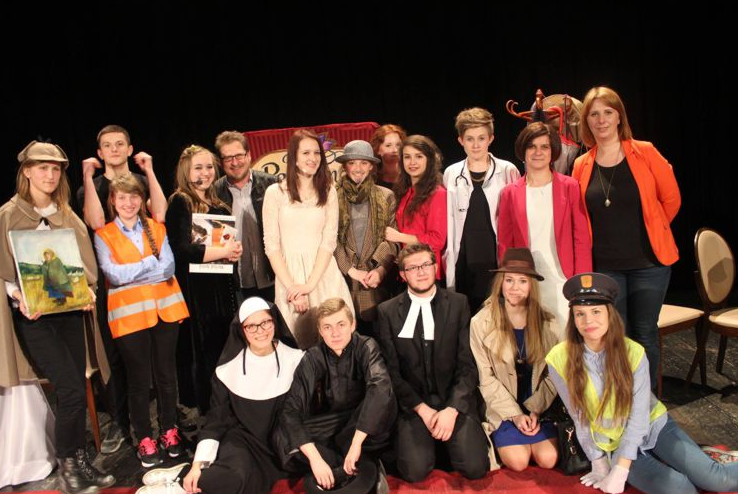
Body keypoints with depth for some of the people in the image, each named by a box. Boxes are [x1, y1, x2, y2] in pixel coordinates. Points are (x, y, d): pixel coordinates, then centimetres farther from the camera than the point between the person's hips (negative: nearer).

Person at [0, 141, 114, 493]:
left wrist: (88, 291, -4)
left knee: (75, 391, 8)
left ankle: (79, 461, 24)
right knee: (72, 390, -10)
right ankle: (65, 465, 11)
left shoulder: (67, 215, 12)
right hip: (33, 316, -5)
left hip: (70, 311, 5)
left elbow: (83, 261, 13)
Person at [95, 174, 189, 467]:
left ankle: (169, 431, 27)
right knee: (138, 380, 6)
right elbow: (113, 275, -13)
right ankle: (144, 439, 22)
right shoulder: (103, 235, 1)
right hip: (129, 314, -2)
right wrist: (152, 262, -10)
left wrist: (130, 272, -12)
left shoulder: (156, 228, 8)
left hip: (164, 308, 2)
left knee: (166, 374, 11)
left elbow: (169, 267, -5)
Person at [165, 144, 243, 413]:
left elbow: (230, 240, 25)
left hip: (223, 288, 7)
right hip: (196, 291, -7)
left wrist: (235, 249, 1)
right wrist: (223, 251, -14)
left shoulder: (219, 205, 16)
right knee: (203, 355, 2)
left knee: (227, 350, 9)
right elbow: (181, 250, -19)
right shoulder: (180, 203, -6)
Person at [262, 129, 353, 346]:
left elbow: (329, 241, 1)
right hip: (289, 274, -1)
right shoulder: (275, 192, 2)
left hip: (323, 274, 1)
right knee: (295, 342, 3)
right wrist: (291, 286, -10)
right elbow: (271, 245, -1)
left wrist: (309, 284, -11)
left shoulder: (328, 192, 8)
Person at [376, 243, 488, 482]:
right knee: (414, 471, -18)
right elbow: (391, 370, -1)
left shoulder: (458, 304, 1)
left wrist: (452, 409, -13)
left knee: (475, 468, -15)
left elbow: (468, 363, -2)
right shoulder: (387, 312, 0)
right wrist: (422, 409, -11)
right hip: (413, 403, 0)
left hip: (455, 399, 1)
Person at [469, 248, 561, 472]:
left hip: (538, 405, 3)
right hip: (503, 408, -2)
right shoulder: (481, 323, -10)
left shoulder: (546, 322, -1)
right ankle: (501, 441, 15)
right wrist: (515, 414, -12)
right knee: (518, 462, -16)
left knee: (548, 459, -13)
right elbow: (486, 379, -8)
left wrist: (535, 410, -11)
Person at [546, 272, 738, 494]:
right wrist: (600, 465, -4)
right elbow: (579, 417, -8)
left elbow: (639, 417, -16)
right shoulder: (559, 360, -19)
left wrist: (619, 472, -20)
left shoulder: (633, 352, -18)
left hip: (653, 426, 1)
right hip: (613, 444, -1)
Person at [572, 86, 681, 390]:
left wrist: (648, 231, 10)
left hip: (648, 261, -1)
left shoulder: (644, 153, -4)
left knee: (645, 335, 7)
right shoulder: (582, 166, 1)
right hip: (605, 266, 1)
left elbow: (671, 198, 4)